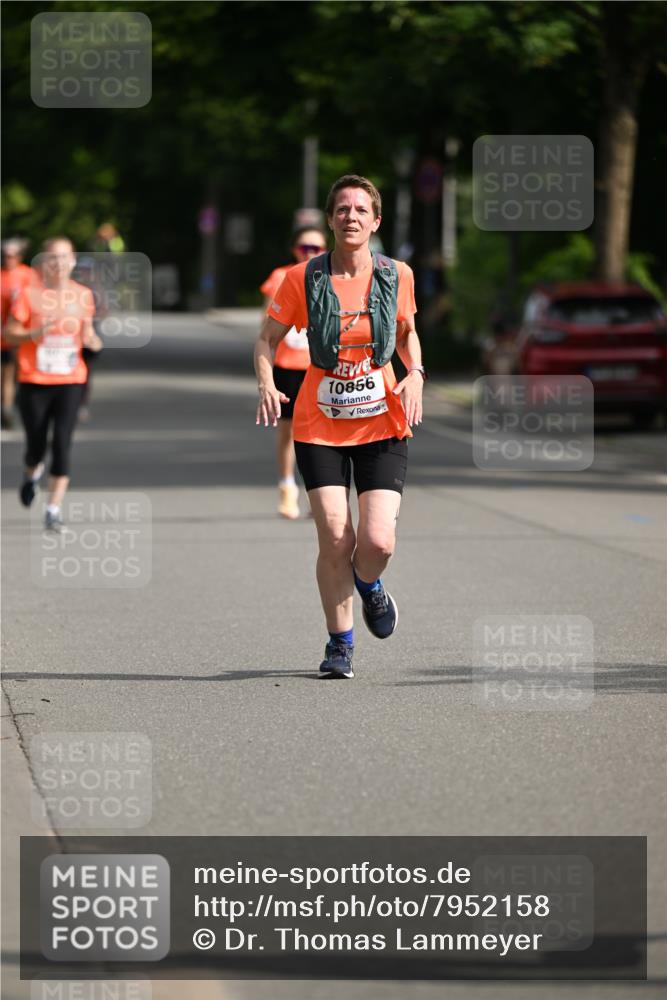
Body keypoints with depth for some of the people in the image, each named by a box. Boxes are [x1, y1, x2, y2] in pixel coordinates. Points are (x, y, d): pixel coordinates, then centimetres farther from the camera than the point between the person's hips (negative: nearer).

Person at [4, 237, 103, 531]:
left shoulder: (82, 295, 2)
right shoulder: (30, 295, -7)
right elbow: (10, 334, -4)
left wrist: (92, 339, -6)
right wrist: (35, 333, -23)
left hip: (70, 380, 1)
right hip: (34, 382, -1)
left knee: (62, 443, -11)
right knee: (36, 444, 7)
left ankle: (54, 510, -6)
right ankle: (32, 474, 45)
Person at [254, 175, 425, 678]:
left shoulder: (397, 276, -1)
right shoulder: (303, 278, -6)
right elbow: (268, 338, 4)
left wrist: (415, 374, -2)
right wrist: (267, 385, -15)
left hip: (382, 425, 1)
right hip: (320, 427, -1)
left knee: (377, 542, -12)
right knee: (335, 538, -9)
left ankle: (369, 585, 27)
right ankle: (340, 643, 13)